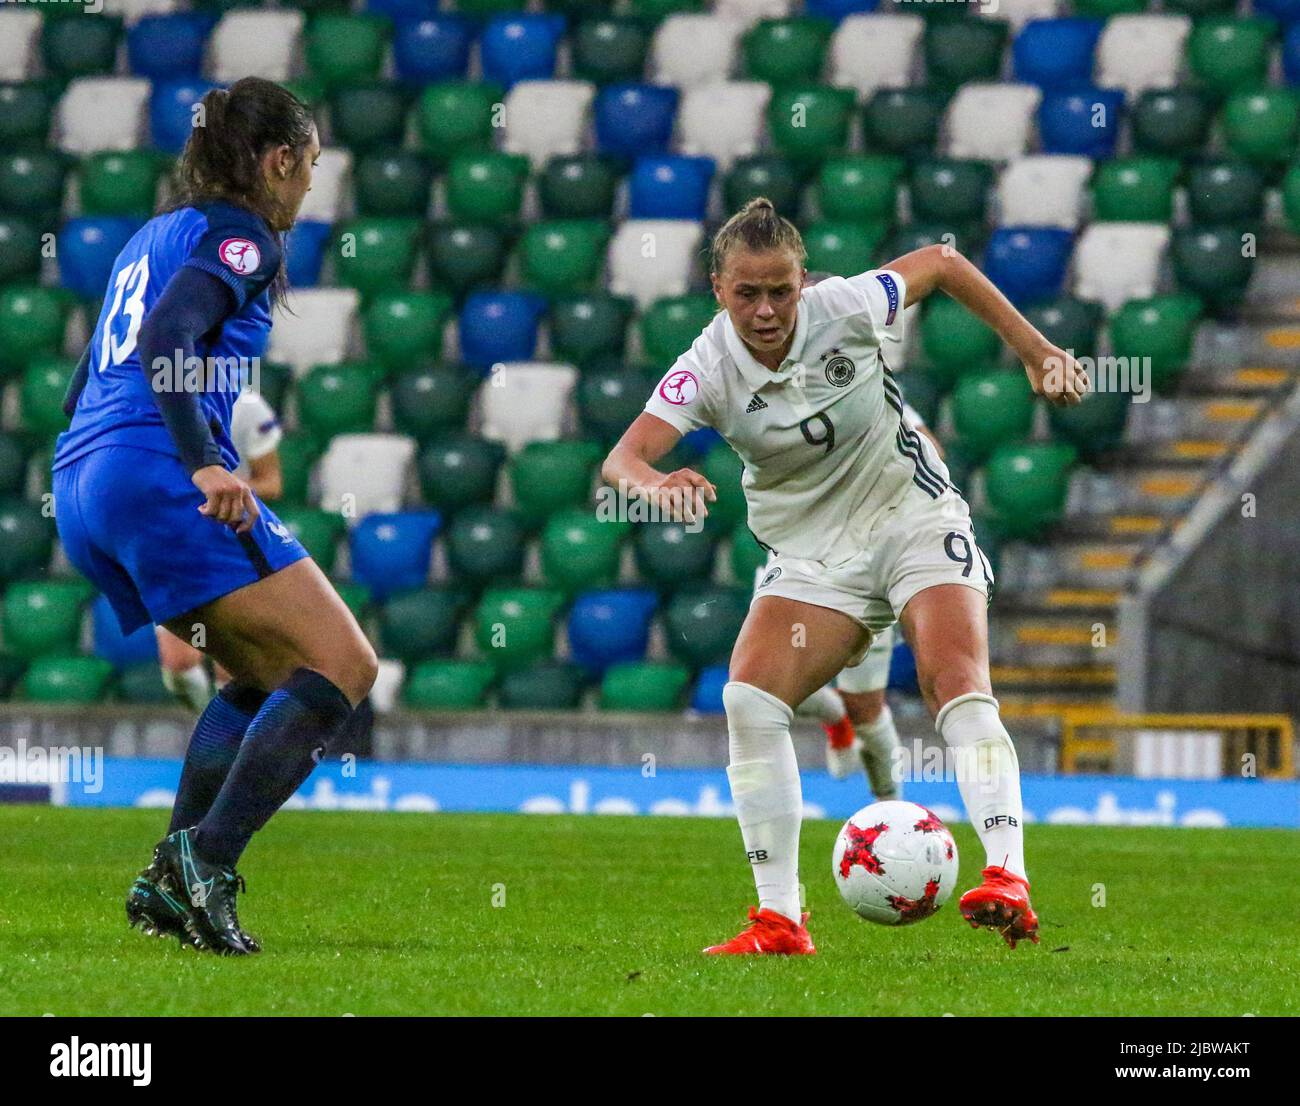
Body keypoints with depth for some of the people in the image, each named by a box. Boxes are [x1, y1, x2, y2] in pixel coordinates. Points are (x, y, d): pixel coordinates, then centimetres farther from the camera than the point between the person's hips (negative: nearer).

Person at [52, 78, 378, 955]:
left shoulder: (156, 235, 27)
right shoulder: (240, 236, 0)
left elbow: (84, 386, 28)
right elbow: (168, 338, -18)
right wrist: (204, 462, -26)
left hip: (80, 486, 10)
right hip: (161, 475, -10)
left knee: (272, 673, 21)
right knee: (343, 666, -10)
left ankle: (169, 881, 8)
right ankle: (206, 858, -22)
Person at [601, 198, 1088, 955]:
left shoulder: (847, 309, -16)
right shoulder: (709, 368, -16)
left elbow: (942, 264, 2)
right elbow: (621, 460, -28)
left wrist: (1038, 353, 3)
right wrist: (654, 483, -52)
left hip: (915, 519, -1)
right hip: (813, 557, 2)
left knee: (958, 684, -24)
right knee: (748, 698, -18)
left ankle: (1008, 878, -32)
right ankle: (780, 919, -13)